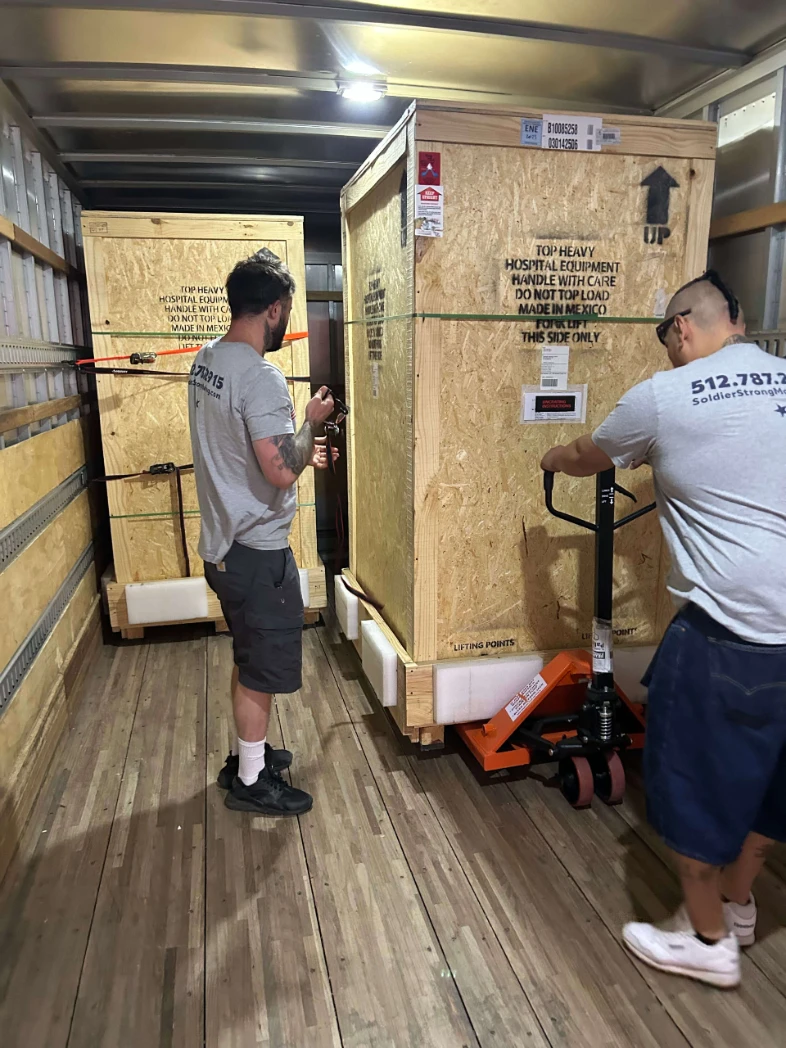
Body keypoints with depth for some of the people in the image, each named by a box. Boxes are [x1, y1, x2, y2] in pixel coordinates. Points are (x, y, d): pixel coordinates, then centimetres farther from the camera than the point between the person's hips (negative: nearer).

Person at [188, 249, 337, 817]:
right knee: (264, 669, 7)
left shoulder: (206, 360, 6)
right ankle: (251, 782, 24)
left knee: (250, 659, 23)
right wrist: (311, 421, -10)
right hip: (257, 552, -9)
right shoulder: (260, 377, -24)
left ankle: (247, 753, 40)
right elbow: (282, 473, -26)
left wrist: (298, 448, 17)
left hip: (223, 545, 9)